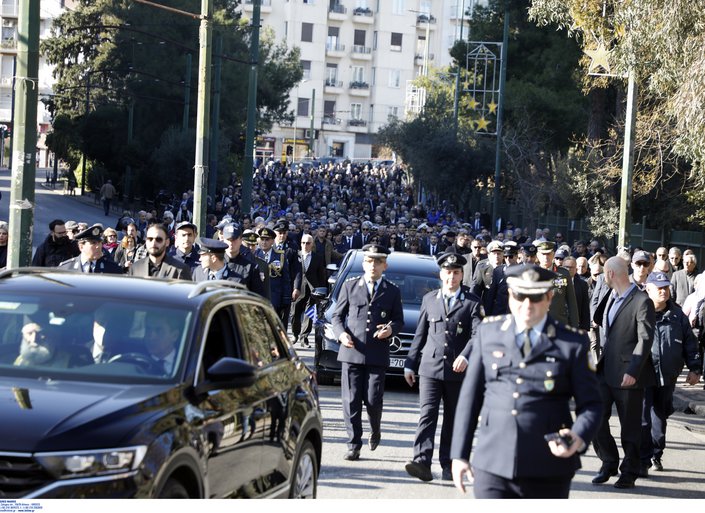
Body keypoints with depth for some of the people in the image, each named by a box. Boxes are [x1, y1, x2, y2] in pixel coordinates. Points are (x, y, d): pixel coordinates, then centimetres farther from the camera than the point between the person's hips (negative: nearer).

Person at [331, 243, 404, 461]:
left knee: (373, 400, -4)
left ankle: (375, 430, 26)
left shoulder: (392, 291, 10)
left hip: (378, 354, -1)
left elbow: (399, 320, 13)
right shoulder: (350, 286, 10)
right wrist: (341, 334, -8)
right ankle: (354, 445, 4)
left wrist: (391, 329, -10)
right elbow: (337, 315, 12)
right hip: (351, 352, 1)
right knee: (351, 401, -2)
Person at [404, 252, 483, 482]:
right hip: (430, 368, 1)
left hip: (458, 371, -1)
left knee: (453, 420, 8)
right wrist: (410, 364, 13)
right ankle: (422, 462, -21)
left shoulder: (472, 302, 2)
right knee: (427, 414, -12)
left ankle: (448, 465, 17)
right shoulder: (429, 299, 11)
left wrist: (465, 356, -26)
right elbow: (420, 334, 15)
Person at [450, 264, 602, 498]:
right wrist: (460, 453, 8)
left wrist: (578, 438, -19)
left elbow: (590, 404, 2)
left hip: (548, 472, 0)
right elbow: (470, 396, 11)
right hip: (493, 468, 1)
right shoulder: (488, 332, 8)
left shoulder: (573, 342, 1)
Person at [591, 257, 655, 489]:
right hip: (605, 370, 7)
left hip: (627, 373, -7)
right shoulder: (611, 298, 13)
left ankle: (629, 473, 16)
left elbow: (645, 339, -17)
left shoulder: (641, 302, -12)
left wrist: (632, 371, -22)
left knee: (630, 426, 4)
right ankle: (609, 463, 17)